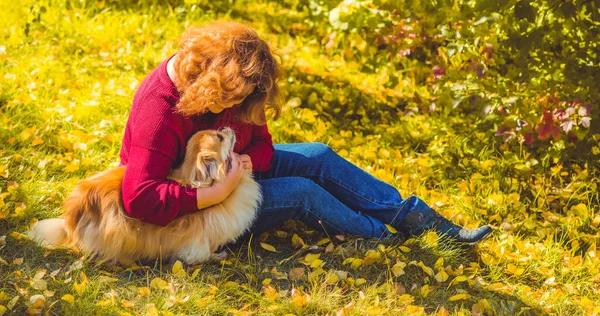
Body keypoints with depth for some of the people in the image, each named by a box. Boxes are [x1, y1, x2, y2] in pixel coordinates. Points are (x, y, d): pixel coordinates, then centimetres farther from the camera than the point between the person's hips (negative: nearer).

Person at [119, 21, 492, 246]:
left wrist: (245, 162, -27)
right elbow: (140, 198, -43)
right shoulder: (158, 111, -35)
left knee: (319, 158, -5)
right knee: (300, 192, -21)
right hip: (194, 203, -8)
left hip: (231, 168, 9)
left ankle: (416, 215, -2)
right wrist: (219, 191, -45)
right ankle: (385, 237, 1)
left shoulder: (231, 85, -11)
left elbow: (262, 143, -2)